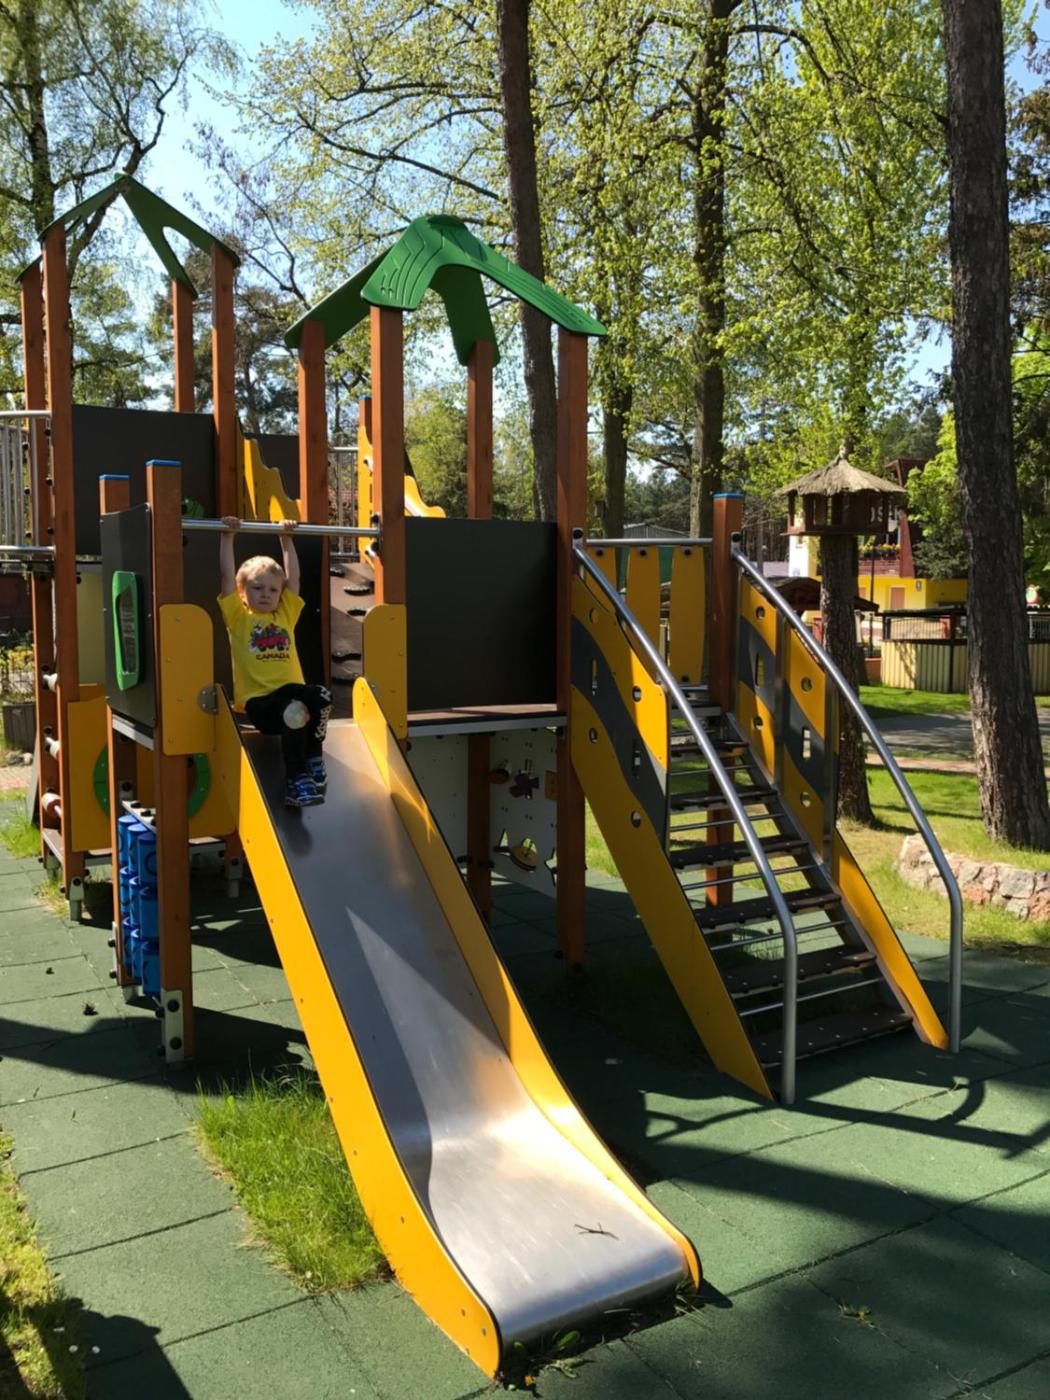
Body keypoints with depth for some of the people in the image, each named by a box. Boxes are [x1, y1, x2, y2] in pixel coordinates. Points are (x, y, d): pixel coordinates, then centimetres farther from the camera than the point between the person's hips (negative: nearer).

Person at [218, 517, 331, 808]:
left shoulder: (286, 614, 19)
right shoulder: (238, 617, 10)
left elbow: (293, 577, 22)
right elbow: (227, 576, 5)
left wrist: (286, 540, 24)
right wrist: (228, 536, 5)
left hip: (292, 694, 4)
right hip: (258, 701, -4)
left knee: (320, 696, -30)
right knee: (293, 709, -34)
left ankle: (313, 758, -12)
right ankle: (296, 780, -27)